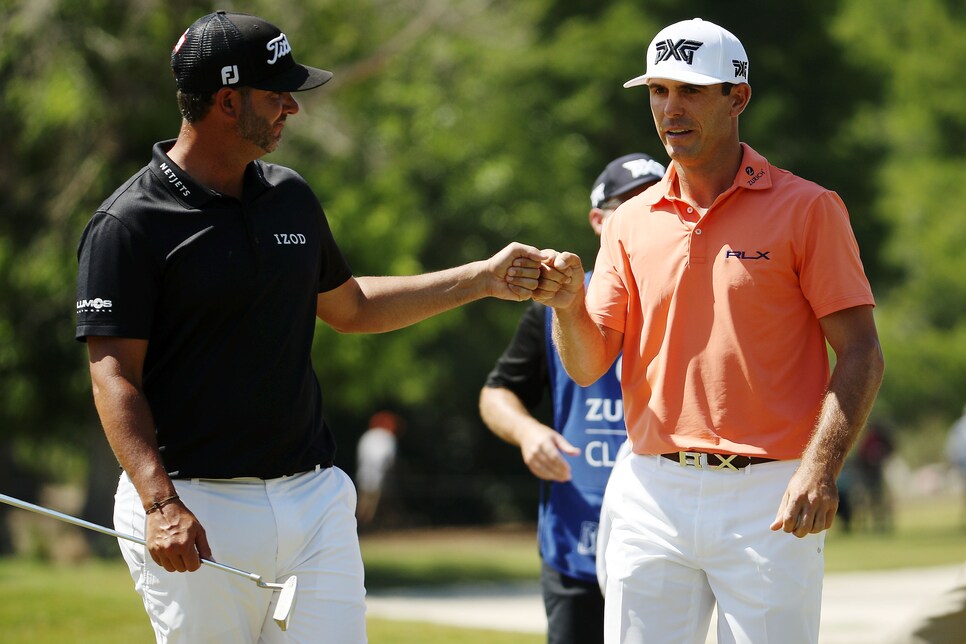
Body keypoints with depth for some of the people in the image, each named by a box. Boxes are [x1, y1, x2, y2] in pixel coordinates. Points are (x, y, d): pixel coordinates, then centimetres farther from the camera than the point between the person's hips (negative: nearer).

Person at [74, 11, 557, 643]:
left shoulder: (291, 197, 13)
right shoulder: (129, 225, -8)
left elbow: (348, 306, 28)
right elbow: (115, 375, -13)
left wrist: (482, 278, 23)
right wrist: (159, 502, -24)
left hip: (314, 497, 6)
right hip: (197, 507, -6)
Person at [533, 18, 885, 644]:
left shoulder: (806, 209, 0)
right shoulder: (632, 223, 12)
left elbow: (861, 354, -5)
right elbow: (587, 365, 7)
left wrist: (820, 469, -18)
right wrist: (568, 306, -15)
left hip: (769, 499, -3)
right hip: (653, 492, 4)